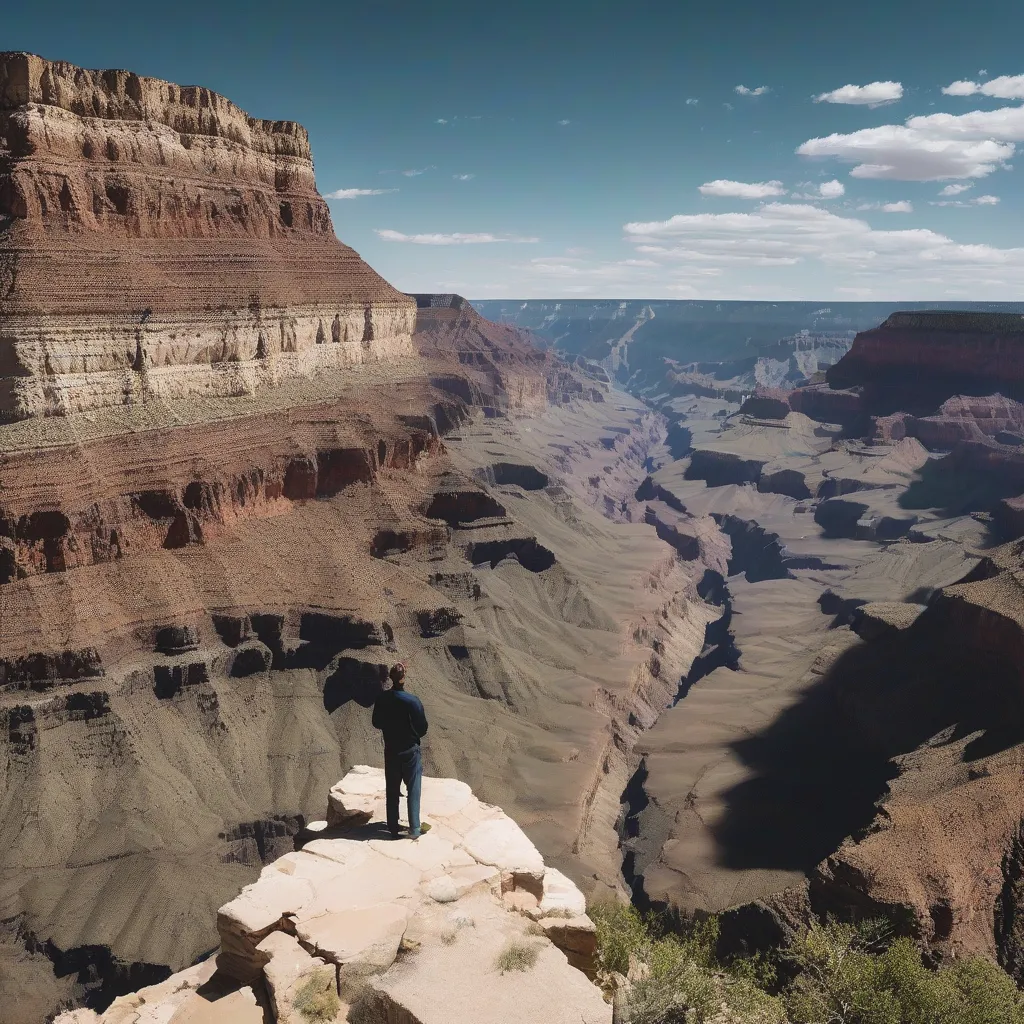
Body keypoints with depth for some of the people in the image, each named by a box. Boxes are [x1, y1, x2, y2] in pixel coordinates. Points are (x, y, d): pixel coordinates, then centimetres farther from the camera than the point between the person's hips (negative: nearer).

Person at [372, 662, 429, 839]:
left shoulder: (381, 699, -9)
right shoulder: (413, 701, -20)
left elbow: (377, 723, 4)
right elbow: (423, 728, -10)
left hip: (391, 750, 3)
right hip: (411, 751, -3)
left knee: (392, 791, 14)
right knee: (413, 790, 7)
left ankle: (393, 829, 21)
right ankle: (414, 829, 6)